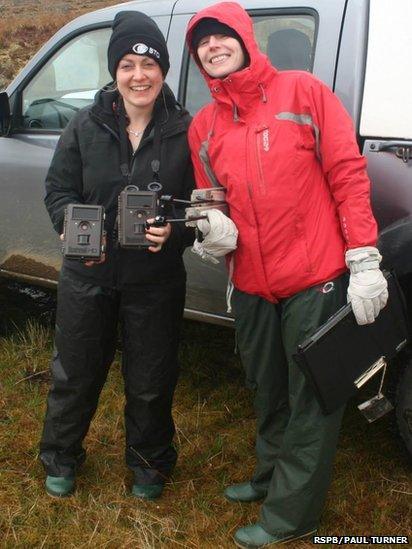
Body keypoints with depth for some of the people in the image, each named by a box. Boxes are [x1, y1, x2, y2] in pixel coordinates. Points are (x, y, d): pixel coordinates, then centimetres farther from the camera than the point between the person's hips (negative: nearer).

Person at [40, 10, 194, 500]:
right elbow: (58, 189, 2)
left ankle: (149, 466, 38)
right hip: (88, 275, 2)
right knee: (74, 373, 16)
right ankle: (60, 459, 41)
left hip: (156, 280, -1)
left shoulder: (185, 132, -7)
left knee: (149, 383, 13)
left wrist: (173, 231, -23)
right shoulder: (86, 126, -2)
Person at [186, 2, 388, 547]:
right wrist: (213, 230, -6)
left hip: (315, 281, -5)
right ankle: (271, 474, 43)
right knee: (268, 394, 21)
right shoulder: (203, 126, 10)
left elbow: (348, 174, -8)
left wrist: (364, 261, -14)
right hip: (251, 286, 5)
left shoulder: (303, 91, -4)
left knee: (310, 400, 5)